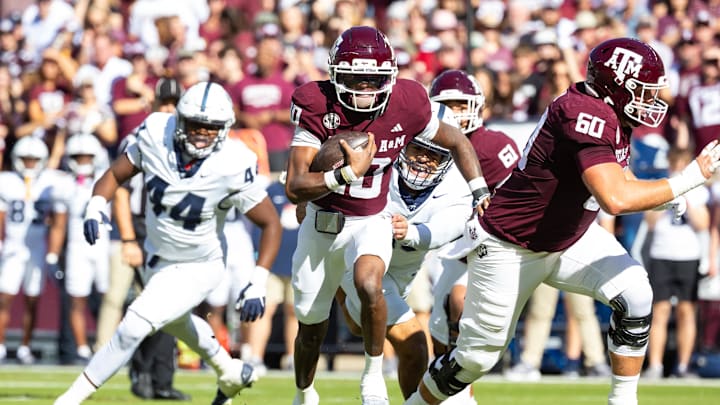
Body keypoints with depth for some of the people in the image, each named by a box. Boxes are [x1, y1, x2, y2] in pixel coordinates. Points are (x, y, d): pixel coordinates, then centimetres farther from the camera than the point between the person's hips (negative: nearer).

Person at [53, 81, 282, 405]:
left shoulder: (232, 167, -30)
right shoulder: (156, 135, -21)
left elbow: (271, 223, -20)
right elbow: (117, 173, -7)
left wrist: (258, 284, -27)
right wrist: (95, 206, -28)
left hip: (197, 267, -6)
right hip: (157, 256, 6)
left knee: (134, 327, -18)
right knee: (174, 321, 31)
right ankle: (230, 373, 57)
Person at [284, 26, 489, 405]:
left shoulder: (405, 106, -16)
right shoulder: (317, 106, -21)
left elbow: (456, 142, 4)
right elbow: (295, 188, -25)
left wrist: (481, 196, -3)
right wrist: (348, 173, -38)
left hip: (370, 222, -1)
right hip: (321, 225, 1)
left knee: (369, 285, -33)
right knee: (311, 328, 13)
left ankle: (373, 374, -11)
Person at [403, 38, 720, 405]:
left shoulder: (610, 113, -5)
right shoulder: (586, 116, -33)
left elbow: (618, 178, 14)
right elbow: (615, 200, -43)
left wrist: (662, 196, -7)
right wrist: (690, 179, -34)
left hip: (571, 237, 8)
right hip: (511, 248, -8)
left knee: (635, 295, -14)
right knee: (477, 356, 4)